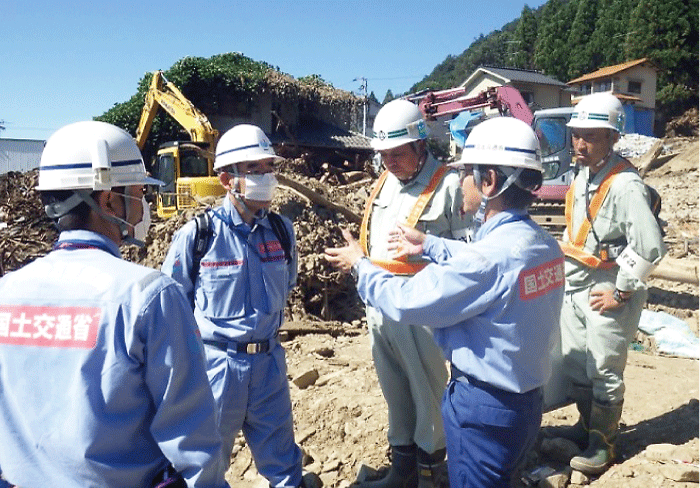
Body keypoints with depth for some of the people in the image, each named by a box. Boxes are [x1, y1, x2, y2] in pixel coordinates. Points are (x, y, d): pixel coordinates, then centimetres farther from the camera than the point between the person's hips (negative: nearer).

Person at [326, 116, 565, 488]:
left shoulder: (492, 254, -30)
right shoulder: (545, 245, -2)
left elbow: (404, 302, -22)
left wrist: (359, 265, -6)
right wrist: (428, 244, 23)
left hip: (483, 407, -8)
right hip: (527, 399, 9)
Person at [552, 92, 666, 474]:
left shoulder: (625, 185, -21)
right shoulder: (582, 177, 7)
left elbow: (649, 247, -26)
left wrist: (621, 293, -18)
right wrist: (566, 271, 14)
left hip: (607, 292, -8)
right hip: (576, 285, 8)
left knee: (604, 373, 5)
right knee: (574, 364, 19)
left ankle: (603, 444, 24)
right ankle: (587, 425, 39)